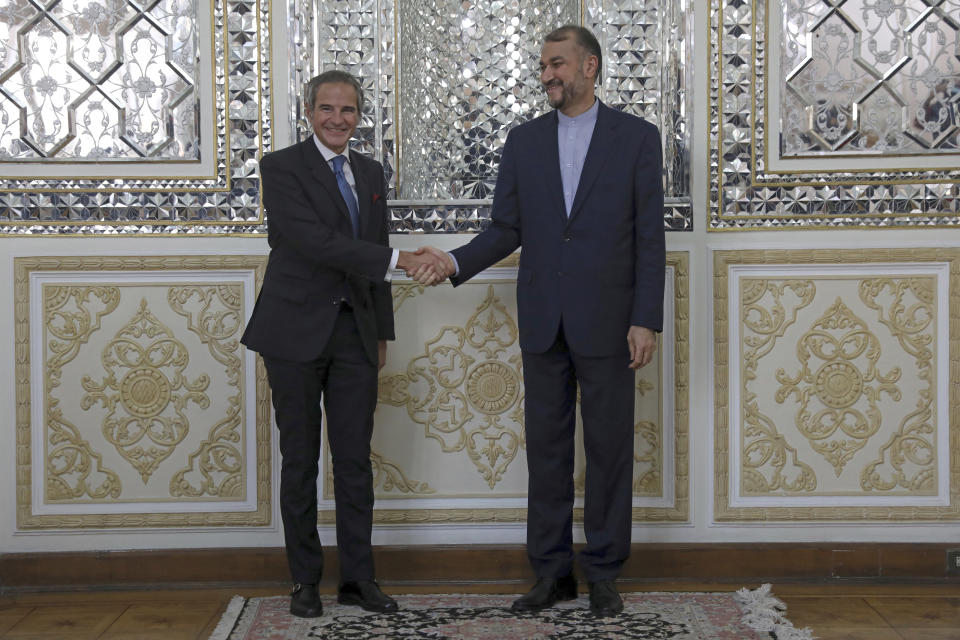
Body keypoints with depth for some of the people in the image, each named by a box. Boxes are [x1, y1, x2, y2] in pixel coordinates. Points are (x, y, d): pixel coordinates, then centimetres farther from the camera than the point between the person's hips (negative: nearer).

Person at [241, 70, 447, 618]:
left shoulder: (371, 172, 13)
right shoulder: (282, 167, -7)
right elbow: (316, 241, -20)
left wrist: (382, 332, 14)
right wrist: (399, 260, -24)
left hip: (355, 331, 5)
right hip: (297, 331, -5)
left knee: (356, 458, 5)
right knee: (300, 459, 3)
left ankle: (358, 577, 13)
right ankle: (306, 579, 13)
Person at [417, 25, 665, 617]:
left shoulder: (636, 137, 0)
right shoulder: (524, 141, 9)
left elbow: (650, 236, -3)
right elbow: (506, 230, 9)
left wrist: (646, 320, -9)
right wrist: (456, 262, -9)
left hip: (608, 319, -3)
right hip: (543, 320, 3)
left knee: (609, 448, 3)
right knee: (547, 446, 7)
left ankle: (604, 573, 14)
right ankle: (553, 571, 17)